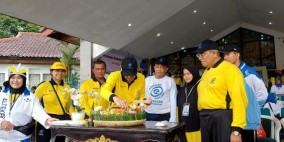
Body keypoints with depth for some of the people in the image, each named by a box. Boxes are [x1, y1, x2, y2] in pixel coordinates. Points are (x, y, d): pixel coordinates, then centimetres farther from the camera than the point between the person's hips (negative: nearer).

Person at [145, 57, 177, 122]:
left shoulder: (170, 81, -1)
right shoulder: (147, 80, 8)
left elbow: (173, 101, -2)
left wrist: (173, 119, -6)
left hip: (165, 116, -3)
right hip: (149, 115, 3)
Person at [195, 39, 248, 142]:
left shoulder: (229, 69, -9)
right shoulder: (206, 72, 17)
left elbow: (238, 99, -17)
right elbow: (205, 97, 13)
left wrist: (236, 129, -21)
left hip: (221, 117, -8)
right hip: (204, 118, 8)